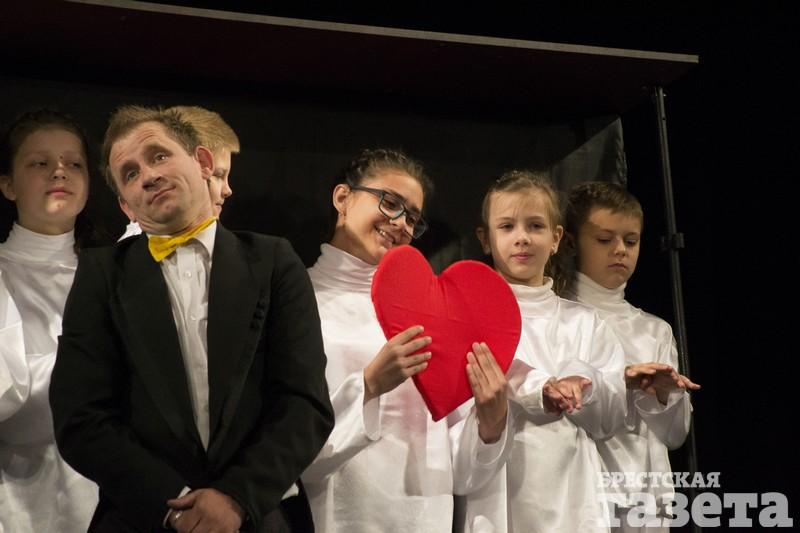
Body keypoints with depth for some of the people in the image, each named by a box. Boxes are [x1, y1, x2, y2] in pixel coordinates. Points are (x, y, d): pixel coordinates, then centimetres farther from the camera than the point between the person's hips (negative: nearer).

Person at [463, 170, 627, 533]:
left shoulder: (582, 322, 12)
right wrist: (539, 389, -20)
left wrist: (584, 382, -12)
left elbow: (610, 419, 6)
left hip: (575, 495, 3)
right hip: (499, 497, -3)